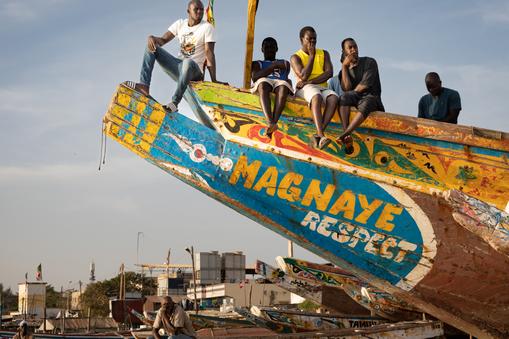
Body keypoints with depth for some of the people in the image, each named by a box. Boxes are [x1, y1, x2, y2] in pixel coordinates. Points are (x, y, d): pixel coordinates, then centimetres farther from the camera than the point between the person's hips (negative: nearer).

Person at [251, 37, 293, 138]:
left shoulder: (285, 63, 38)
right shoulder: (257, 64, 30)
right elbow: (255, 77, 6)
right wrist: (273, 66, -3)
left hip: (281, 83, 1)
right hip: (264, 83, -1)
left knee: (284, 86, -39)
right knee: (262, 83, -41)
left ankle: (274, 122, -60)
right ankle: (271, 123, -62)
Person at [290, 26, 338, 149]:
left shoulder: (324, 54, 19)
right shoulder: (295, 57, 9)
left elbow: (329, 73, 1)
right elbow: (303, 76, -9)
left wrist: (310, 81, -12)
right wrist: (312, 55, -1)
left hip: (322, 88, 3)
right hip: (305, 89, -3)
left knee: (333, 97, -34)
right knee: (317, 97, -39)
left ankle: (318, 134, -46)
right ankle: (321, 135, -55)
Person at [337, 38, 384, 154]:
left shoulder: (369, 62, 9)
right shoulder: (344, 70, 18)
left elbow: (365, 85, -4)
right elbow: (346, 89, -3)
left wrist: (353, 92, 1)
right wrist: (344, 67, -3)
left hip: (371, 97, -2)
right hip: (353, 100, 2)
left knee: (365, 104, -40)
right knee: (345, 97, -34)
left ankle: (344, 135, -57)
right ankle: (347, 139, -49)